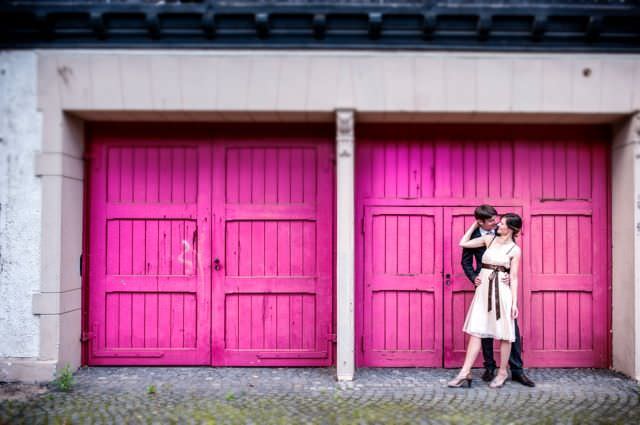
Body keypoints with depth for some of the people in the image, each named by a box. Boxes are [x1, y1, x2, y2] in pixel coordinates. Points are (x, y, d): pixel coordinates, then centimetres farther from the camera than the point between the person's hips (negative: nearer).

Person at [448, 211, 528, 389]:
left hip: (502, 291, -3)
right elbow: (463, 243, 13)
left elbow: (514, 278, -2)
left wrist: (514, 302, -7)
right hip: (483, 288, 3)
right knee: (475, 331, -1)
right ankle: (465, 374, -2)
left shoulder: (515, 250, -1)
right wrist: (475, 225, 18)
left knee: (504, 333, 4)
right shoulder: (489, 239, 8)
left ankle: (502, 372, 19)